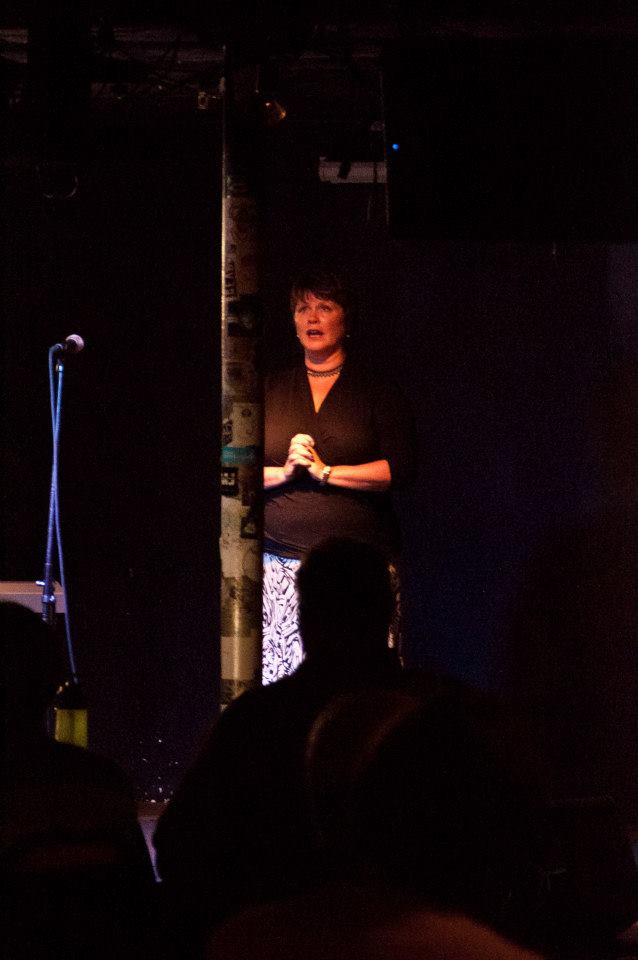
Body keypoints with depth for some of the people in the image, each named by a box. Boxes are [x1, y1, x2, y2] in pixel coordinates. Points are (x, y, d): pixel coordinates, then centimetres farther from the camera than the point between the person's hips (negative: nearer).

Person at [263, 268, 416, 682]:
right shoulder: (271, 390, 15)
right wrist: (284, 472, -7)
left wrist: (324, 471, -7)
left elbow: (400, 469, -5)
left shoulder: (377, 390, 7)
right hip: (280, 564, 2)